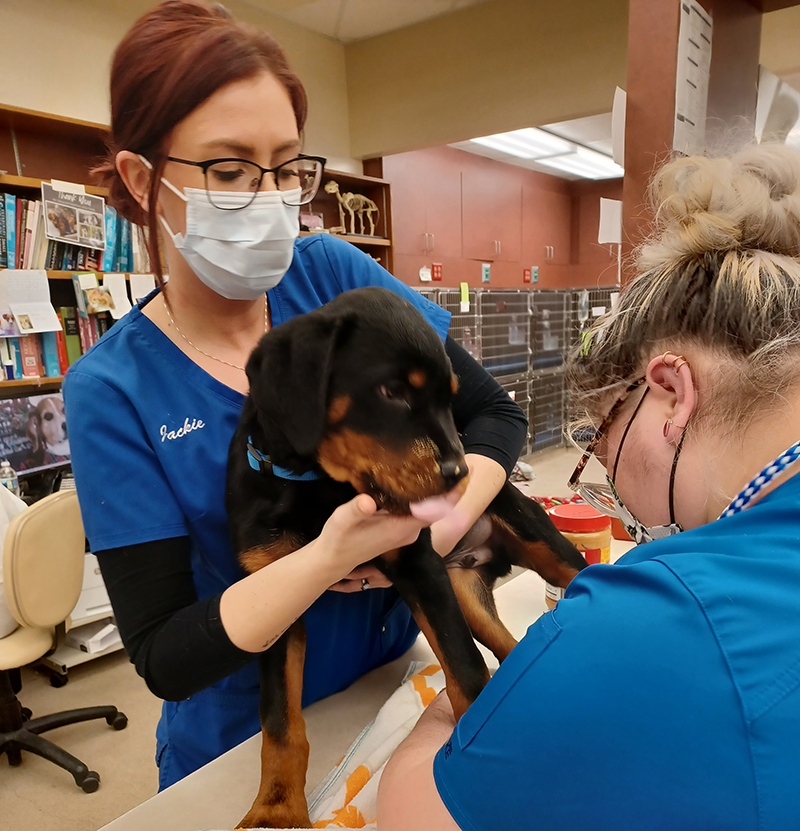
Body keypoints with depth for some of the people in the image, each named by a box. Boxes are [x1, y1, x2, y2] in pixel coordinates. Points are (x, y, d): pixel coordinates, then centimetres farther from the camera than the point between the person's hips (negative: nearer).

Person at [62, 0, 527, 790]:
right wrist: (332, 554, -35)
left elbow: (494, 415, -7)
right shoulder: (111, 390, -17)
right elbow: (164, 660, -20)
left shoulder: (335, 273, -13)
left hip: (394, 679, 2)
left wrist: (444, 521, -26)